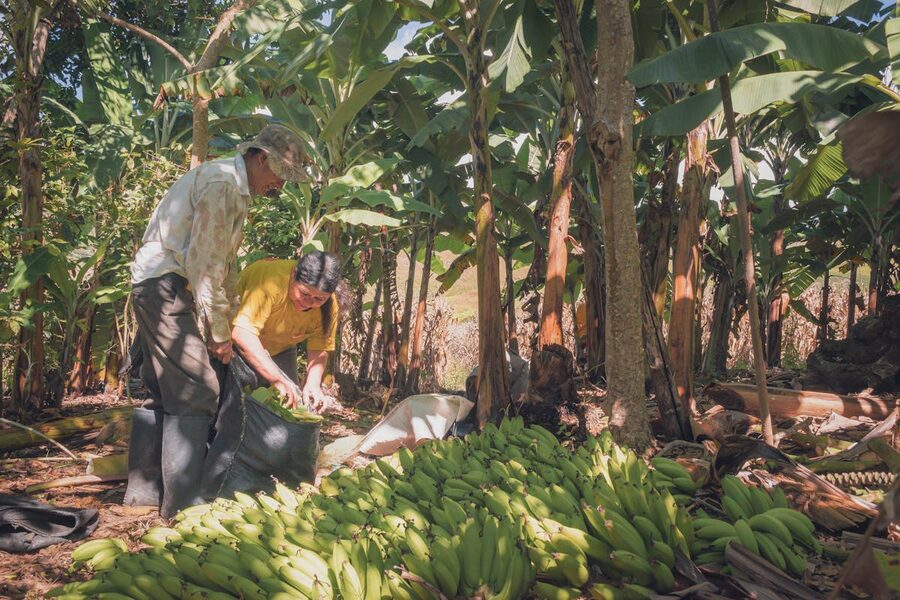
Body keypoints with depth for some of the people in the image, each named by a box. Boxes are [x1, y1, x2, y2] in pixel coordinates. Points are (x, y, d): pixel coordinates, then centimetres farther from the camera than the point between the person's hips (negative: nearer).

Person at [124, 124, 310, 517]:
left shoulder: (234, 189, 17)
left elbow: (223, 262, 20)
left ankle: (144, 488, 22)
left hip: (155, 288, 11)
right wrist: (219, 331, -16)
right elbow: (203, 263, -20)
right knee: (196, 391, -10)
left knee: (164, 392, 14)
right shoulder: (222, 182, -15)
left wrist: (229, 322, 19)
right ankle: (181, 500, -4)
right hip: (167, 283, -11)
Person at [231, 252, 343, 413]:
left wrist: (313, 383, -34)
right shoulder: (271, 281, -40)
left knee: (294, 402, -2)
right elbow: (242, 334, -48)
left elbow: (319, 349, -14)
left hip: (280, 349, 5)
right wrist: (279, 379, -51)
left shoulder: (328, 305, -21)